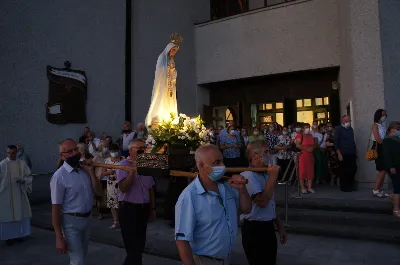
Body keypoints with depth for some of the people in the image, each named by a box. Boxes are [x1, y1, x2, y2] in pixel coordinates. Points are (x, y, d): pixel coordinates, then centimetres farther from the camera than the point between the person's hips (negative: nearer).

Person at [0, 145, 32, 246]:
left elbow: (29, 177, 3)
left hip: (19, 194, 3)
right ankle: (9, 236, 20)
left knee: (20, 214, 10)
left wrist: (23, 180, -17)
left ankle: (18, 234, 26)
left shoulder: (22, 164, 1)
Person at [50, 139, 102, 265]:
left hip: (87, 219, 7)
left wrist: (91, 172, -14)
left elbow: (98, 192, -2)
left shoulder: (85, 169, -1)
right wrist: (59, 237, -17)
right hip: (71, 222, -7)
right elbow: (55, 208, -18)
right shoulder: (59, 176, -20)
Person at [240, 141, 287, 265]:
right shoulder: (248, 175, -19)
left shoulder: (265, 174, 10)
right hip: (254, 229, -8)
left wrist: (279, 225, 19)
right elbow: (262, 202, -28)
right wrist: (273, 176, -22)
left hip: (268, 227, 8)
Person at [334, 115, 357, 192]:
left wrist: (355, 152, 14)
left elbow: (353, 141, 20)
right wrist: (339, 154, -14)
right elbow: (336, 142, -9)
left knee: (353, 170, 6)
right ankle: (344, 187, 12)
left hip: (352, 154, 6)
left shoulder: (350, 129, 15)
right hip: (343, 154, -6)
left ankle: (350, 186, 21)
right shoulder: (338, 129, -4)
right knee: (343, 171, 1)